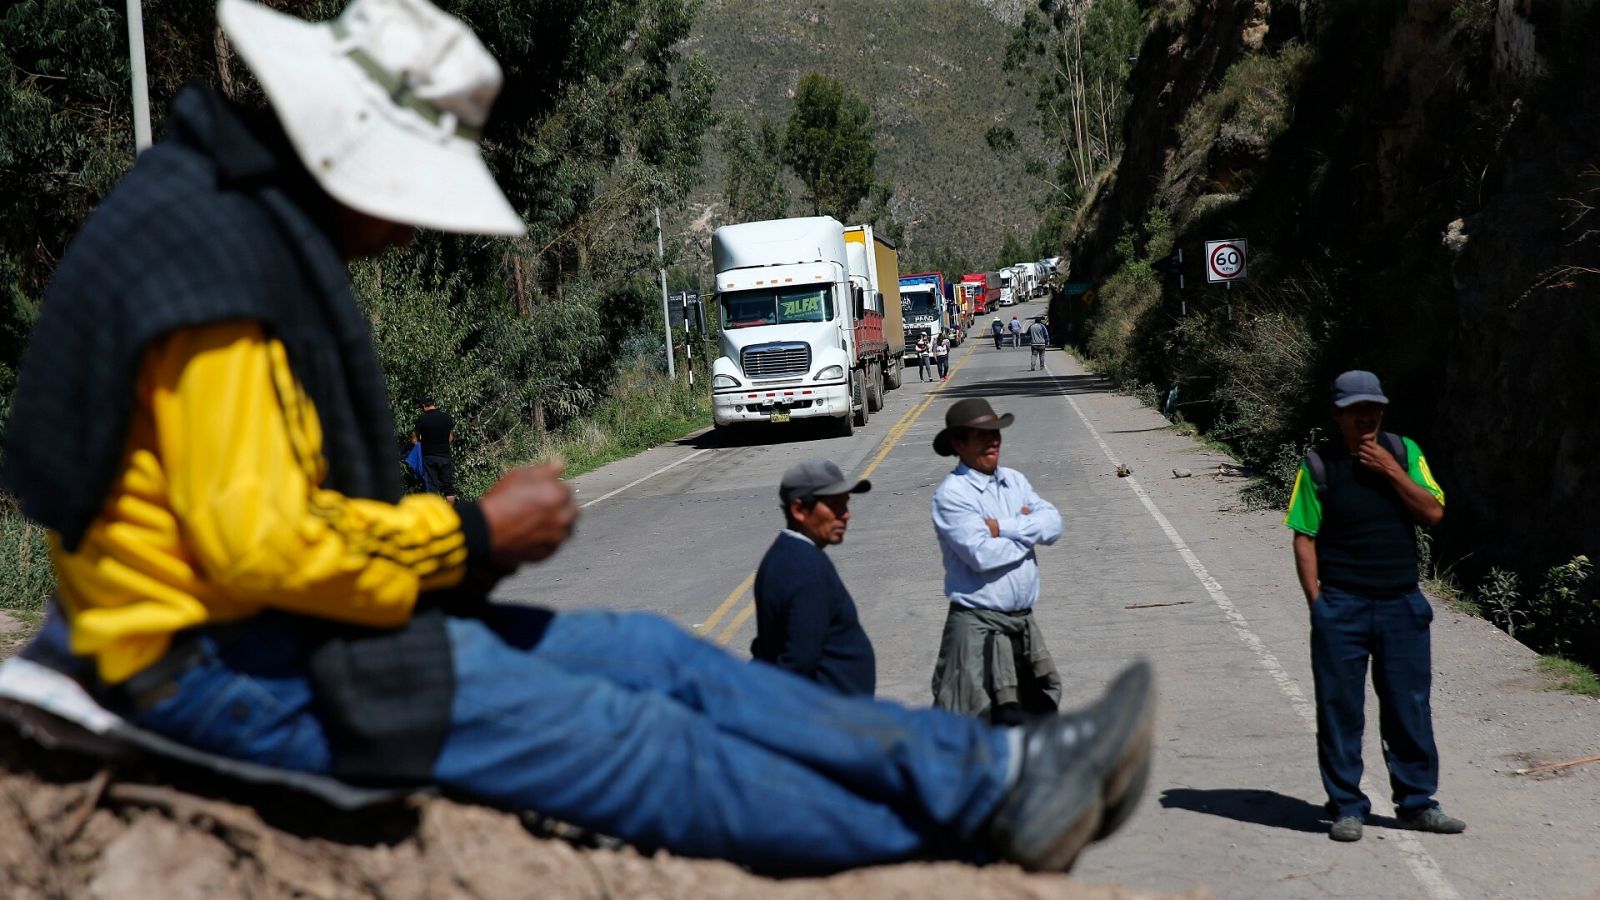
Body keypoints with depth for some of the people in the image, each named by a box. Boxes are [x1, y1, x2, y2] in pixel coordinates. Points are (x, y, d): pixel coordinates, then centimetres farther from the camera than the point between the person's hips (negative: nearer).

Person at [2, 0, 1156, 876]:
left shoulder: (258, 219, 11)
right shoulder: (217, 264, -22)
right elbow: (256, 542, -27)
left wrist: (446, 540, 3)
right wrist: (471, 536, -16)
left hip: (281, 607, 10)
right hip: (219, 657, -10)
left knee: (651, 654, 1)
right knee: (624, 740, -12)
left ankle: (997, 768, 0)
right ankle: (984, 801, -5)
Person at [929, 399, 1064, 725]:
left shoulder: (1014, 481, 9)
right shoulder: (952, 493, -13)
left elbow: (1053, 524, -4)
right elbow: (981, 554, -22)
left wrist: (1004, 527, -17)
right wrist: (1029, 530, -8)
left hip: (1023, 621, 7)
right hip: (978, 625, -7)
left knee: (1040, 707, 18)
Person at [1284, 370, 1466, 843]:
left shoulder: (1404, 452, 6)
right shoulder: (1318, 465, -2)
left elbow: (1434, 512, -2)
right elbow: (1304, 538, -2)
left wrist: (1391, 471, -12)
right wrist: (1316, 603, -8)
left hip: (1402, 604, 3)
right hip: (1342, 606, -2)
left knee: (1410, 706, 8)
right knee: (1339, 709, 2)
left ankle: (1417, 803, 21)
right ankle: (1347, 808, 13)